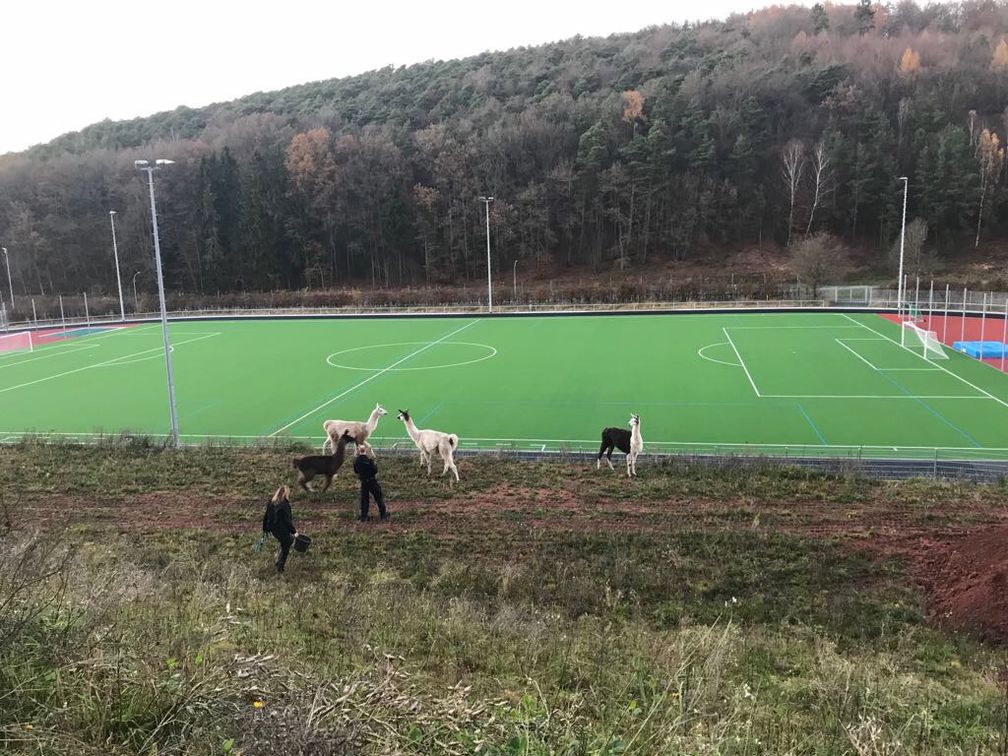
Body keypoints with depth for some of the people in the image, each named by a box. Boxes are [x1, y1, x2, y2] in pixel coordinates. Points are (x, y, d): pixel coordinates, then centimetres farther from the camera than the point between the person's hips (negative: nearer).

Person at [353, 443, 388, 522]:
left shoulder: (356, 461, -9)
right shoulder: (369, 460, -23)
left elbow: (356, 471, 4)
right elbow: (375, 471, -20)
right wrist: (375, 464, -2)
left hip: (363, 482, 4)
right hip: (372, 481, -4)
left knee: (364, 499, 13)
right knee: (379, 498, 10)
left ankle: (363, 517, 15)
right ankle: (383, 515, 16)